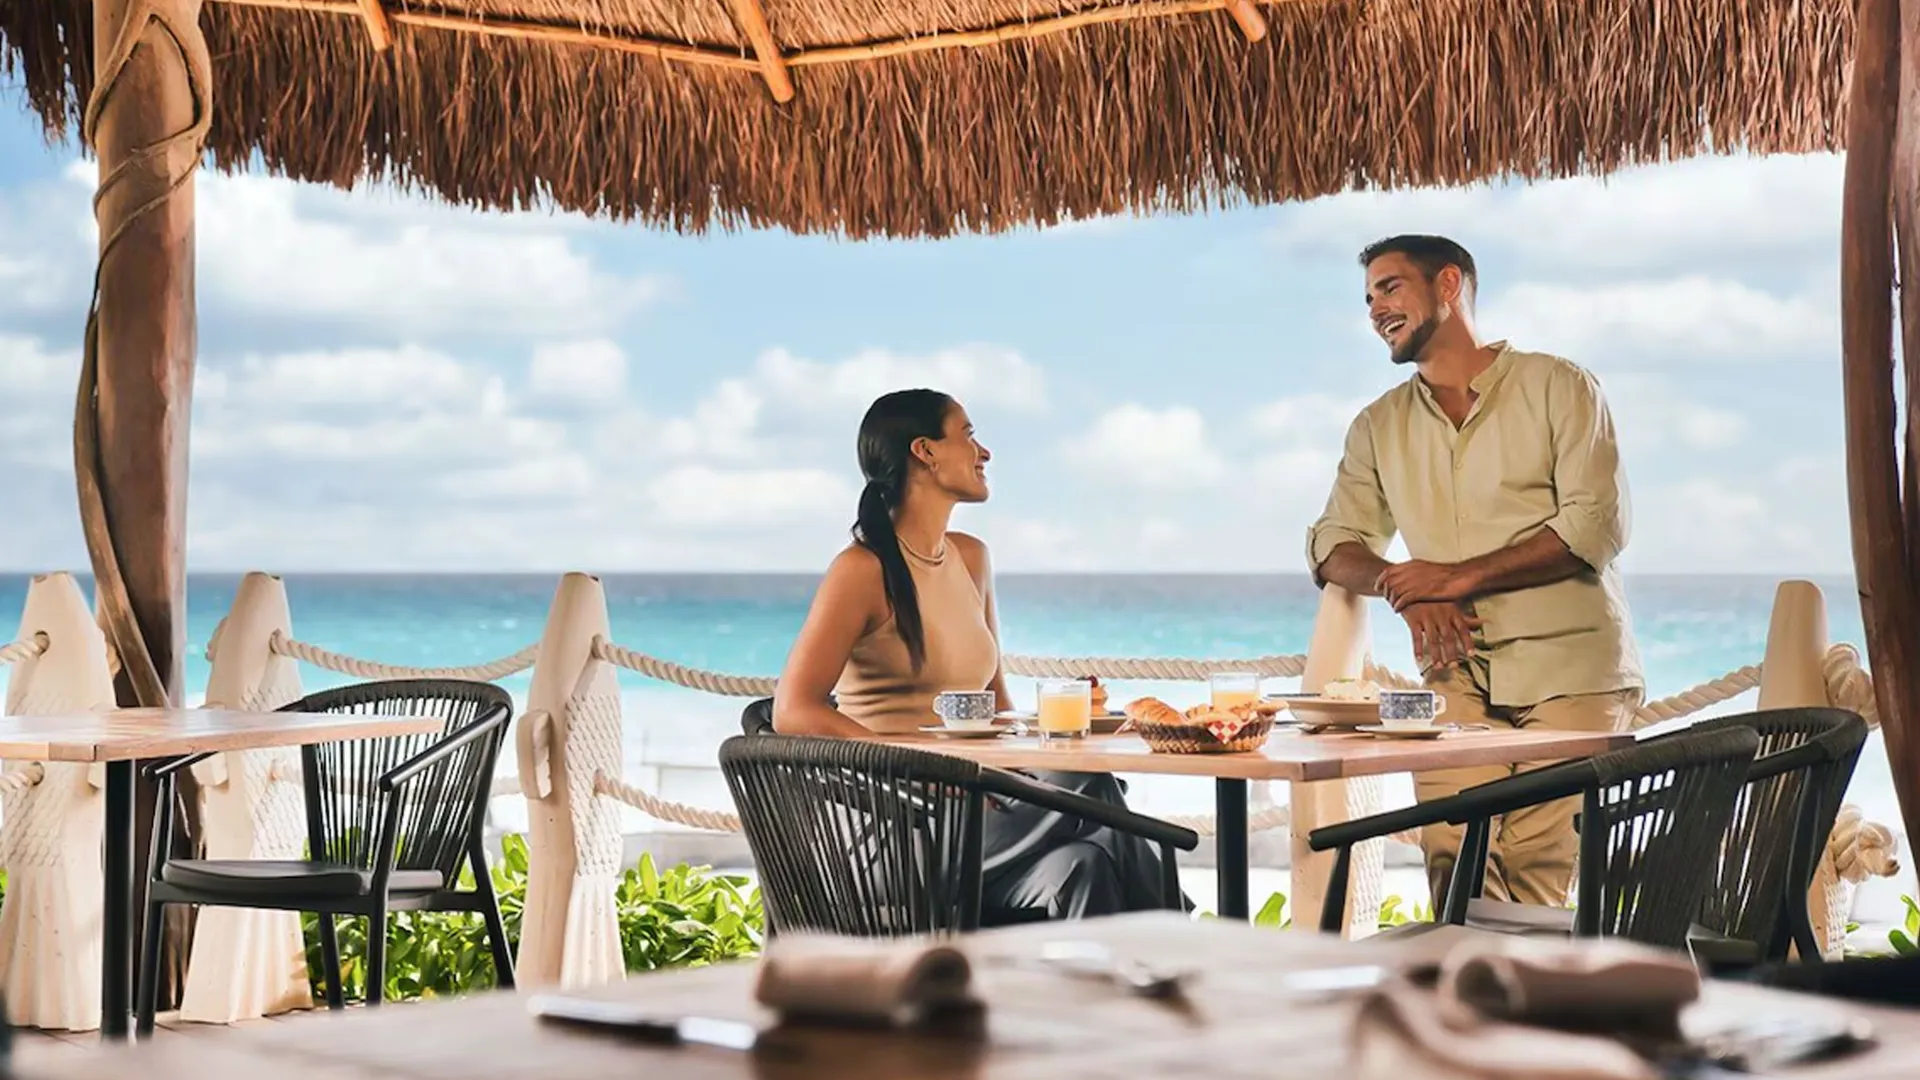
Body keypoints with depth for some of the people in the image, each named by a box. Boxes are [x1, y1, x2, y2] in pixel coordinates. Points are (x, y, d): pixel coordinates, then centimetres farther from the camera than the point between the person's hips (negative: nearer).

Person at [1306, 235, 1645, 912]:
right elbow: (1333, 546, 16)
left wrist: (1458, 577, -10)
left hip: (1568, 671, -4)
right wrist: (1408, 591, -6)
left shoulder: (1557, 387, 5)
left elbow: (1597, 527, -5)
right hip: (1457, 677, 4)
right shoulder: (1378, 427, 19)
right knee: (1452, 866, -13)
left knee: (1542, 872, -15)